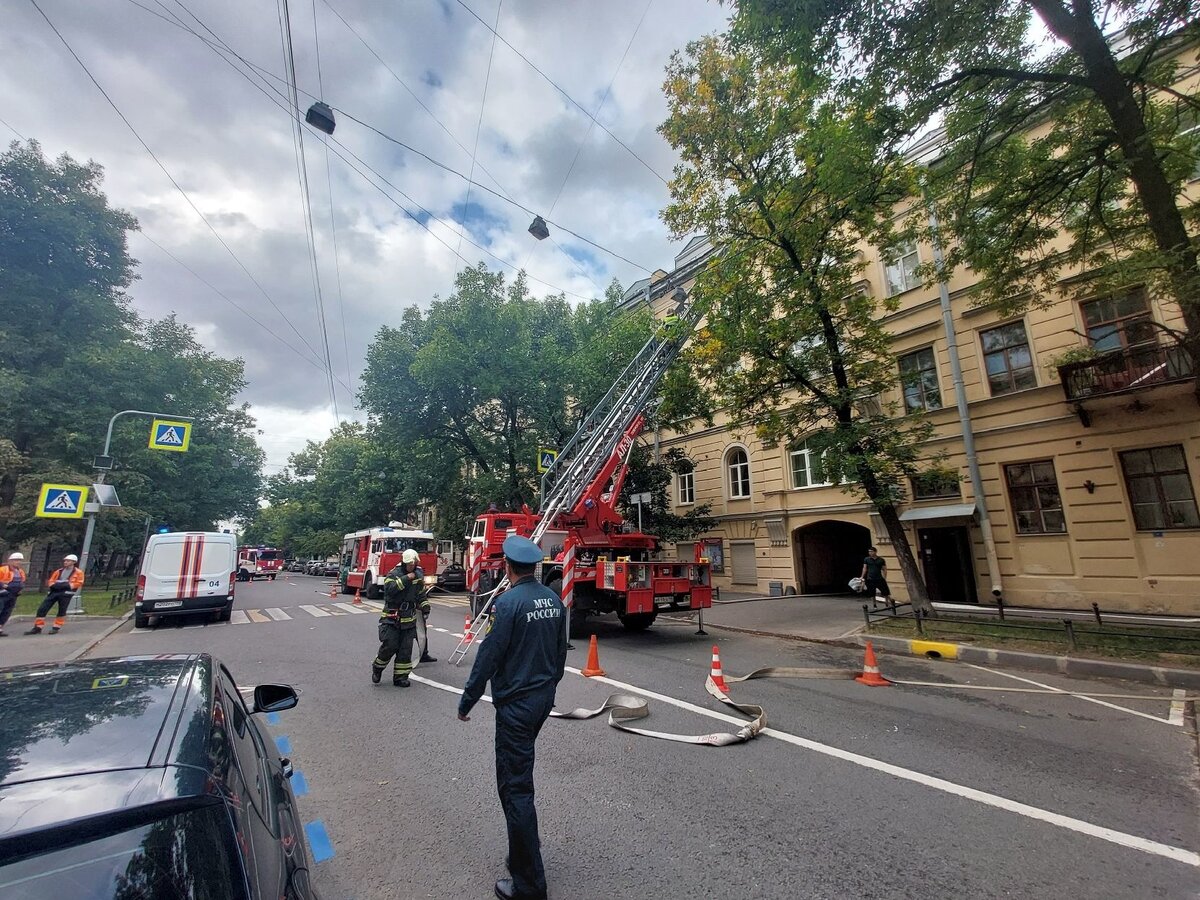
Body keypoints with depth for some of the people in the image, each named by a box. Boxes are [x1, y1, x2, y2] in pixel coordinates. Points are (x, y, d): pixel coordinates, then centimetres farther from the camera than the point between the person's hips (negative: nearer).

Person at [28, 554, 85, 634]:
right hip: (54, 592, 5)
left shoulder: (78, 572, 1)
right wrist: (55, 585, -2)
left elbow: (78, 583, -5)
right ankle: (38, 627, 8)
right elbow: (51, 581, 20)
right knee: (42, 609, 0)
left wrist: (67, 585, -15)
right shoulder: (59, 571, 18)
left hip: (66, 593, -5)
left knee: (61, 611, 1)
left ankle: (56, 627, 13)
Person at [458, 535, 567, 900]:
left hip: (516, 703, -8)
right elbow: (560, 650, 10)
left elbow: (489, 655, -18)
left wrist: (466, 701, -6)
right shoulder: (553, 599, 1)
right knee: (519, 776, 26)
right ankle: (524, 853, 41)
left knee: (515, 787, 5)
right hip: (544, 697, 8)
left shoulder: (509, 602, -21)